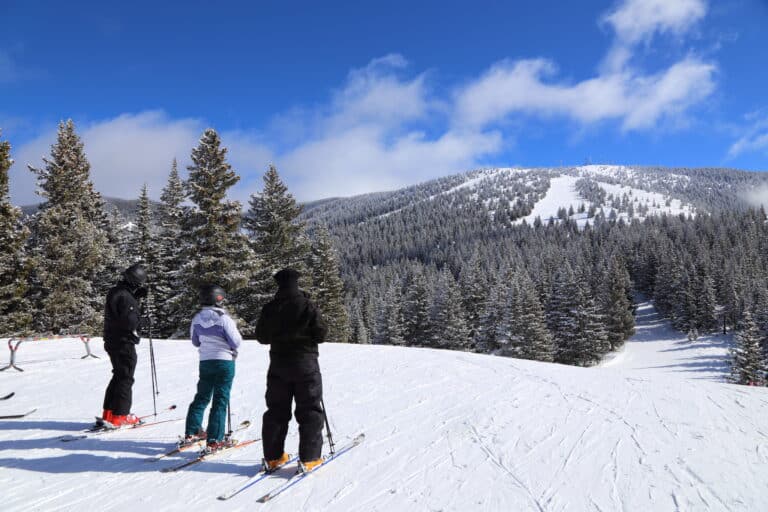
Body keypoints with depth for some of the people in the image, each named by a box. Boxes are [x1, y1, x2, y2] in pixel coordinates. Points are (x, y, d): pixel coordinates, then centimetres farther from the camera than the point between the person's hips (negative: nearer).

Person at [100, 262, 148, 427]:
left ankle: (108, 413, 24)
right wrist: (139, 314, -7)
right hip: (124, 343, -9)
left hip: (111, 341, 9)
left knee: (119, 376, 20)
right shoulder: (126, 297, -22)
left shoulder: (115, 291, 7)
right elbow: (131, 321, -27)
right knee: (125, 379, 1)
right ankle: (119, 416, 6)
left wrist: (137, 297, 5)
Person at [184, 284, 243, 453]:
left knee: (202, 397, 19)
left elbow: (195, 342, 12)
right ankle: (214, 440, -2)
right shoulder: (224, 319, -18)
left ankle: (191, 433, 24)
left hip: (205, 361, 6)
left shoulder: (197, 319, 0)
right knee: (220, 400, -1)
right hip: (224, 362, -5)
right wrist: (235, 330, 4)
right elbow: (236, 342, -15)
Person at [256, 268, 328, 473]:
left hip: (278, 365, 4)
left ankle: (273, 457, 17)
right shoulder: (307, 306, -12)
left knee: (276, 411, 13)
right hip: (305, 364, -4)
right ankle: (308, 458, 3)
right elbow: (320, 334, -10)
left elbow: (261, 336, 7)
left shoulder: (269, 308, -1)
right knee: (310, 411, 4)